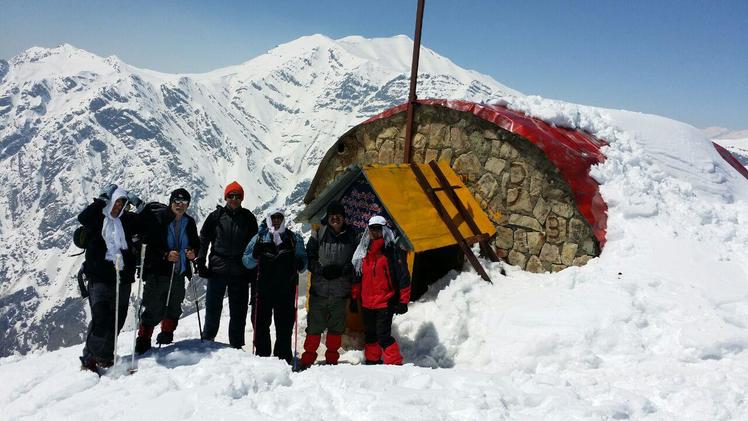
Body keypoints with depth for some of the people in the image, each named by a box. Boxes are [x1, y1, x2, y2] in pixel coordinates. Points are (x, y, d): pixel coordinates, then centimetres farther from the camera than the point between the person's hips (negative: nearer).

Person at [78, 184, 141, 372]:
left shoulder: (126, 220, 11)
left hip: (123, 277, 5)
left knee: (117, 319, 8)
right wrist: (102, 199, -16)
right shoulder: (97, 218, 0)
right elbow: (83, 218, -21)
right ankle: (89, 359, 2)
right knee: (100, 319, -11)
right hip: (100, 277, -4)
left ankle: (105, 357, 21)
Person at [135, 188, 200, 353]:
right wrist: (166, 255, -22)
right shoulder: (156, 218, -7)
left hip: (179, 274, 5)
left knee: (174, 308, 13)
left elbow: (196, 243, 23)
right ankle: (143, 339, 9)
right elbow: (147, 245, -11)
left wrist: (193, 252, 1)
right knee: (154, 309, -6)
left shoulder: (189, 222, 10)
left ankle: (167, 334, 34)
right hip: (157, 273, -5)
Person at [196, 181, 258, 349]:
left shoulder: (248, 218, 6)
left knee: (238, 311, 6)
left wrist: (253, 270, 2)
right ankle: (207, 341, 19)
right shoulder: (216, 216, 3)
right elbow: (203, 240, 5)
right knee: (213, 308, 5)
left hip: (240, 272, 1)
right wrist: (201, 263, -3)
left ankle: (236, 346, 15)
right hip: (217, 270, -1)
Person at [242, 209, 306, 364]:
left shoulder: (294, 239, 12)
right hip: (263, 289, 0)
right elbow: (247, 261, 9)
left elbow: (303, 258, 15)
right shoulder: (259, 237, 10)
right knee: (261, 323, 2)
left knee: (285, 325, 1)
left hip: (286, 289, 0)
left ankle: (283, 358, 9)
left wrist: (299, 264, -8)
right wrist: (255, 255, -13)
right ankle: (262, 355, 14)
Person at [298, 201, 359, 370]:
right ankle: (307, 360, 13)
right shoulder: (318, 234, 2)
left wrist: (341, 270, -9)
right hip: (319, 288, -1)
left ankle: (332, 361, 21)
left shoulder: (351, 237, 5)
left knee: (337, 327, 7)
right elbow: (309, 258, 4)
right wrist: (322, 270, -11)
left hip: (341, 290, 1)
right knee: (315, 326, 1)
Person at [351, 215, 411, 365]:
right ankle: (372, 362, 31)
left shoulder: (393, 250, -8)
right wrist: (354, 298, 17)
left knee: (383, 336, -11)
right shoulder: (364, 251, 10)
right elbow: (358, 276, 18)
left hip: (385, 303, -6)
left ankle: (395, 365, -1)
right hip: (367, 304, 6)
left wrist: (403, 301, -10)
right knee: (370, 336, 16)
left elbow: (403, 276, -8)